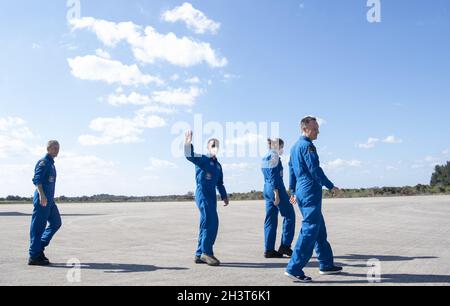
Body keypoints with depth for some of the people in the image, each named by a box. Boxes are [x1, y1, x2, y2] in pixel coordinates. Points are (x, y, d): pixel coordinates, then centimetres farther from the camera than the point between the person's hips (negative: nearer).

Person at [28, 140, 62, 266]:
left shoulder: (51, 163, 19)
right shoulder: (43, 162, -9)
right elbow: (36, 179, -20)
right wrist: (42, 195, -32)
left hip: (49, 200, 10)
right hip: (42, 200, -10)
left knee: (56, 222, 12)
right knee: (38, 226, -4)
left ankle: (39, 247, 20)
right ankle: (34, 256, 2)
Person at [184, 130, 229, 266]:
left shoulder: (218, 165, 19)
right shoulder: (202, 159, -3)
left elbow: (220, 183, 24)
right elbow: (190, 156, -22)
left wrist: (224, 196, 18)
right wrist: (188, 143, -38)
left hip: (212, 195, 8)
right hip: (202, 193, -8)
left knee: (206, 225, 8)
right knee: (212, 222, -15)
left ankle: (200, 254, 14)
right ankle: (206, 252, -7)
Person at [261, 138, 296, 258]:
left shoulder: (265, 158, 18)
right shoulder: (274, 156, -9)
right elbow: (274, 176, -16)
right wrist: (276, 193, -19)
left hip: (267, 189, 9)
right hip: (276, 188, -9)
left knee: (271, 219, 8)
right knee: (289, 215, 2)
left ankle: (269, 250, 8)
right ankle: (285, 246, 1)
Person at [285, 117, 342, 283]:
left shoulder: (295, 147, 17)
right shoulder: (307, 145, -12)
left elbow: (291, 170, 21)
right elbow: (315, 170, -18)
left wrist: (293, 192, 25)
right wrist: (331, 186, -9)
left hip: (301, 192, 10)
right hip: (311, 193, -10)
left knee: (320, 230, 16)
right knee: (310, 230, -8)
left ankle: (326, 264, 25)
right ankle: (294, 269, -7)